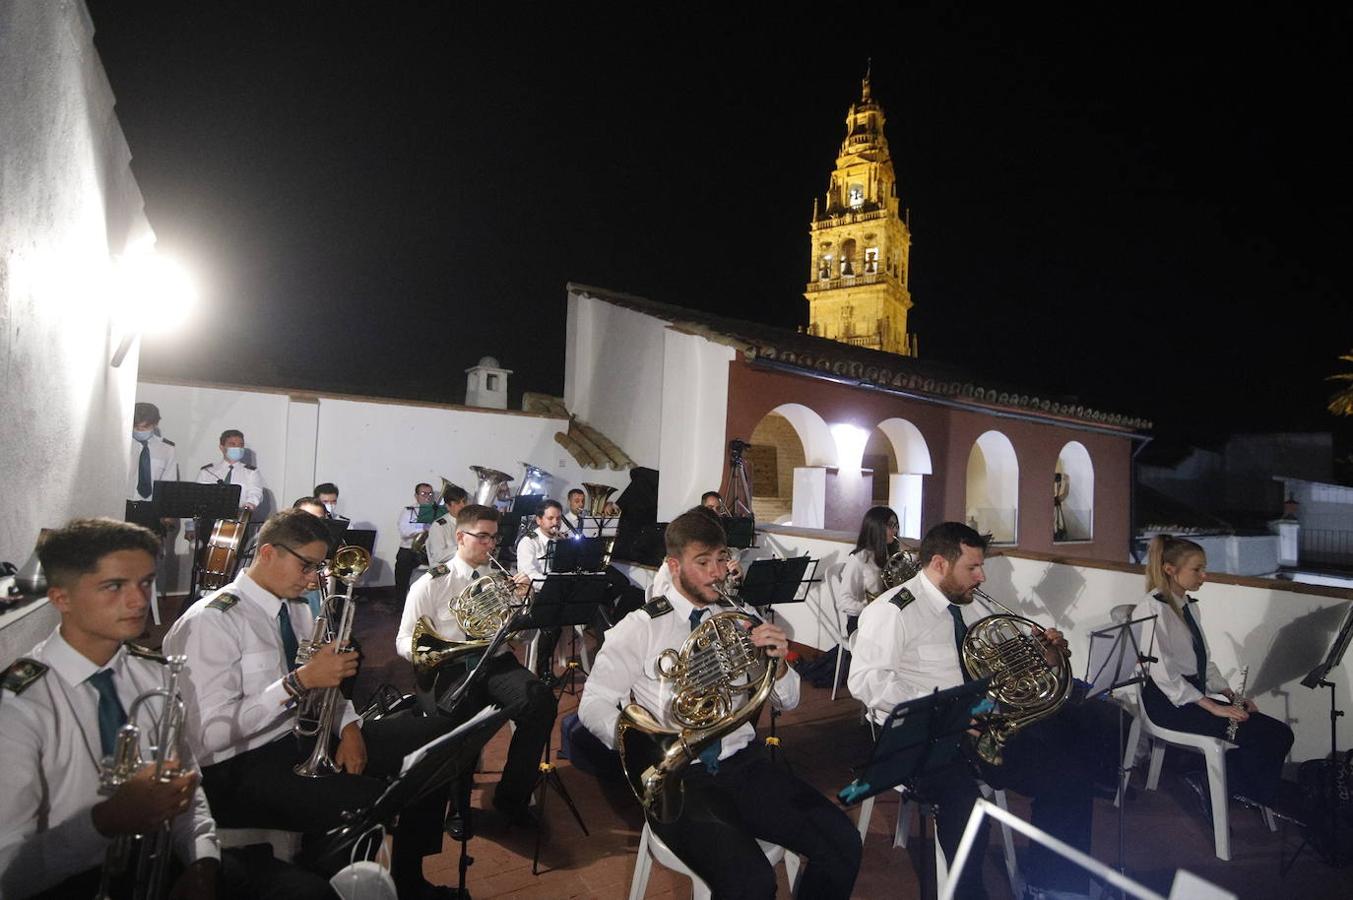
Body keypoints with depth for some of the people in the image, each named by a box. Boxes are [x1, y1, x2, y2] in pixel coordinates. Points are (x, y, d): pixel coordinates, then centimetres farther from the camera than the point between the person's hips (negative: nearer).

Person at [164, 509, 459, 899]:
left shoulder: (296, 609, 10)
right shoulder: (211, 621, -16)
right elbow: (210, 734, -23)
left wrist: (347, 726, -4)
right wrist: (299, 682, -27)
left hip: (310, 736, 9)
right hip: (244, 766, -9)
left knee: (436, 735, -1)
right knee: (367, 803, -33)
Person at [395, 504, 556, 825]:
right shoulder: (431, 583, 4)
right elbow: (404, 642, 2)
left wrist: (523, 600, -6)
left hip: (497, 665, 3)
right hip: (449, 669, -3)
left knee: (541, 701, -27)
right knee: (458, 715, -36)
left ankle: (511, 797, -7)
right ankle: (458, 801, -6)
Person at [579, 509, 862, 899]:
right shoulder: (640, 627, -1)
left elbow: (787, 702, 14)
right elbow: (594, 703, -4)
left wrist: (778, 662, -10)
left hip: (743, 763, 4)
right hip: (677, 776, -4)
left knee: (842, 845, -15)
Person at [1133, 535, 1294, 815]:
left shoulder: (1189, 605, 15)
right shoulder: (1152, 608, -13)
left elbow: (1204, 660, 17)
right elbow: (1162, 673, -19)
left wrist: (1230, 694, 2)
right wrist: (1213, 706, -20)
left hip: (1196, 693, 9)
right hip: (1169, 700, -8)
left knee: (1279, 734, -9)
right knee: (1263, 735, -20)